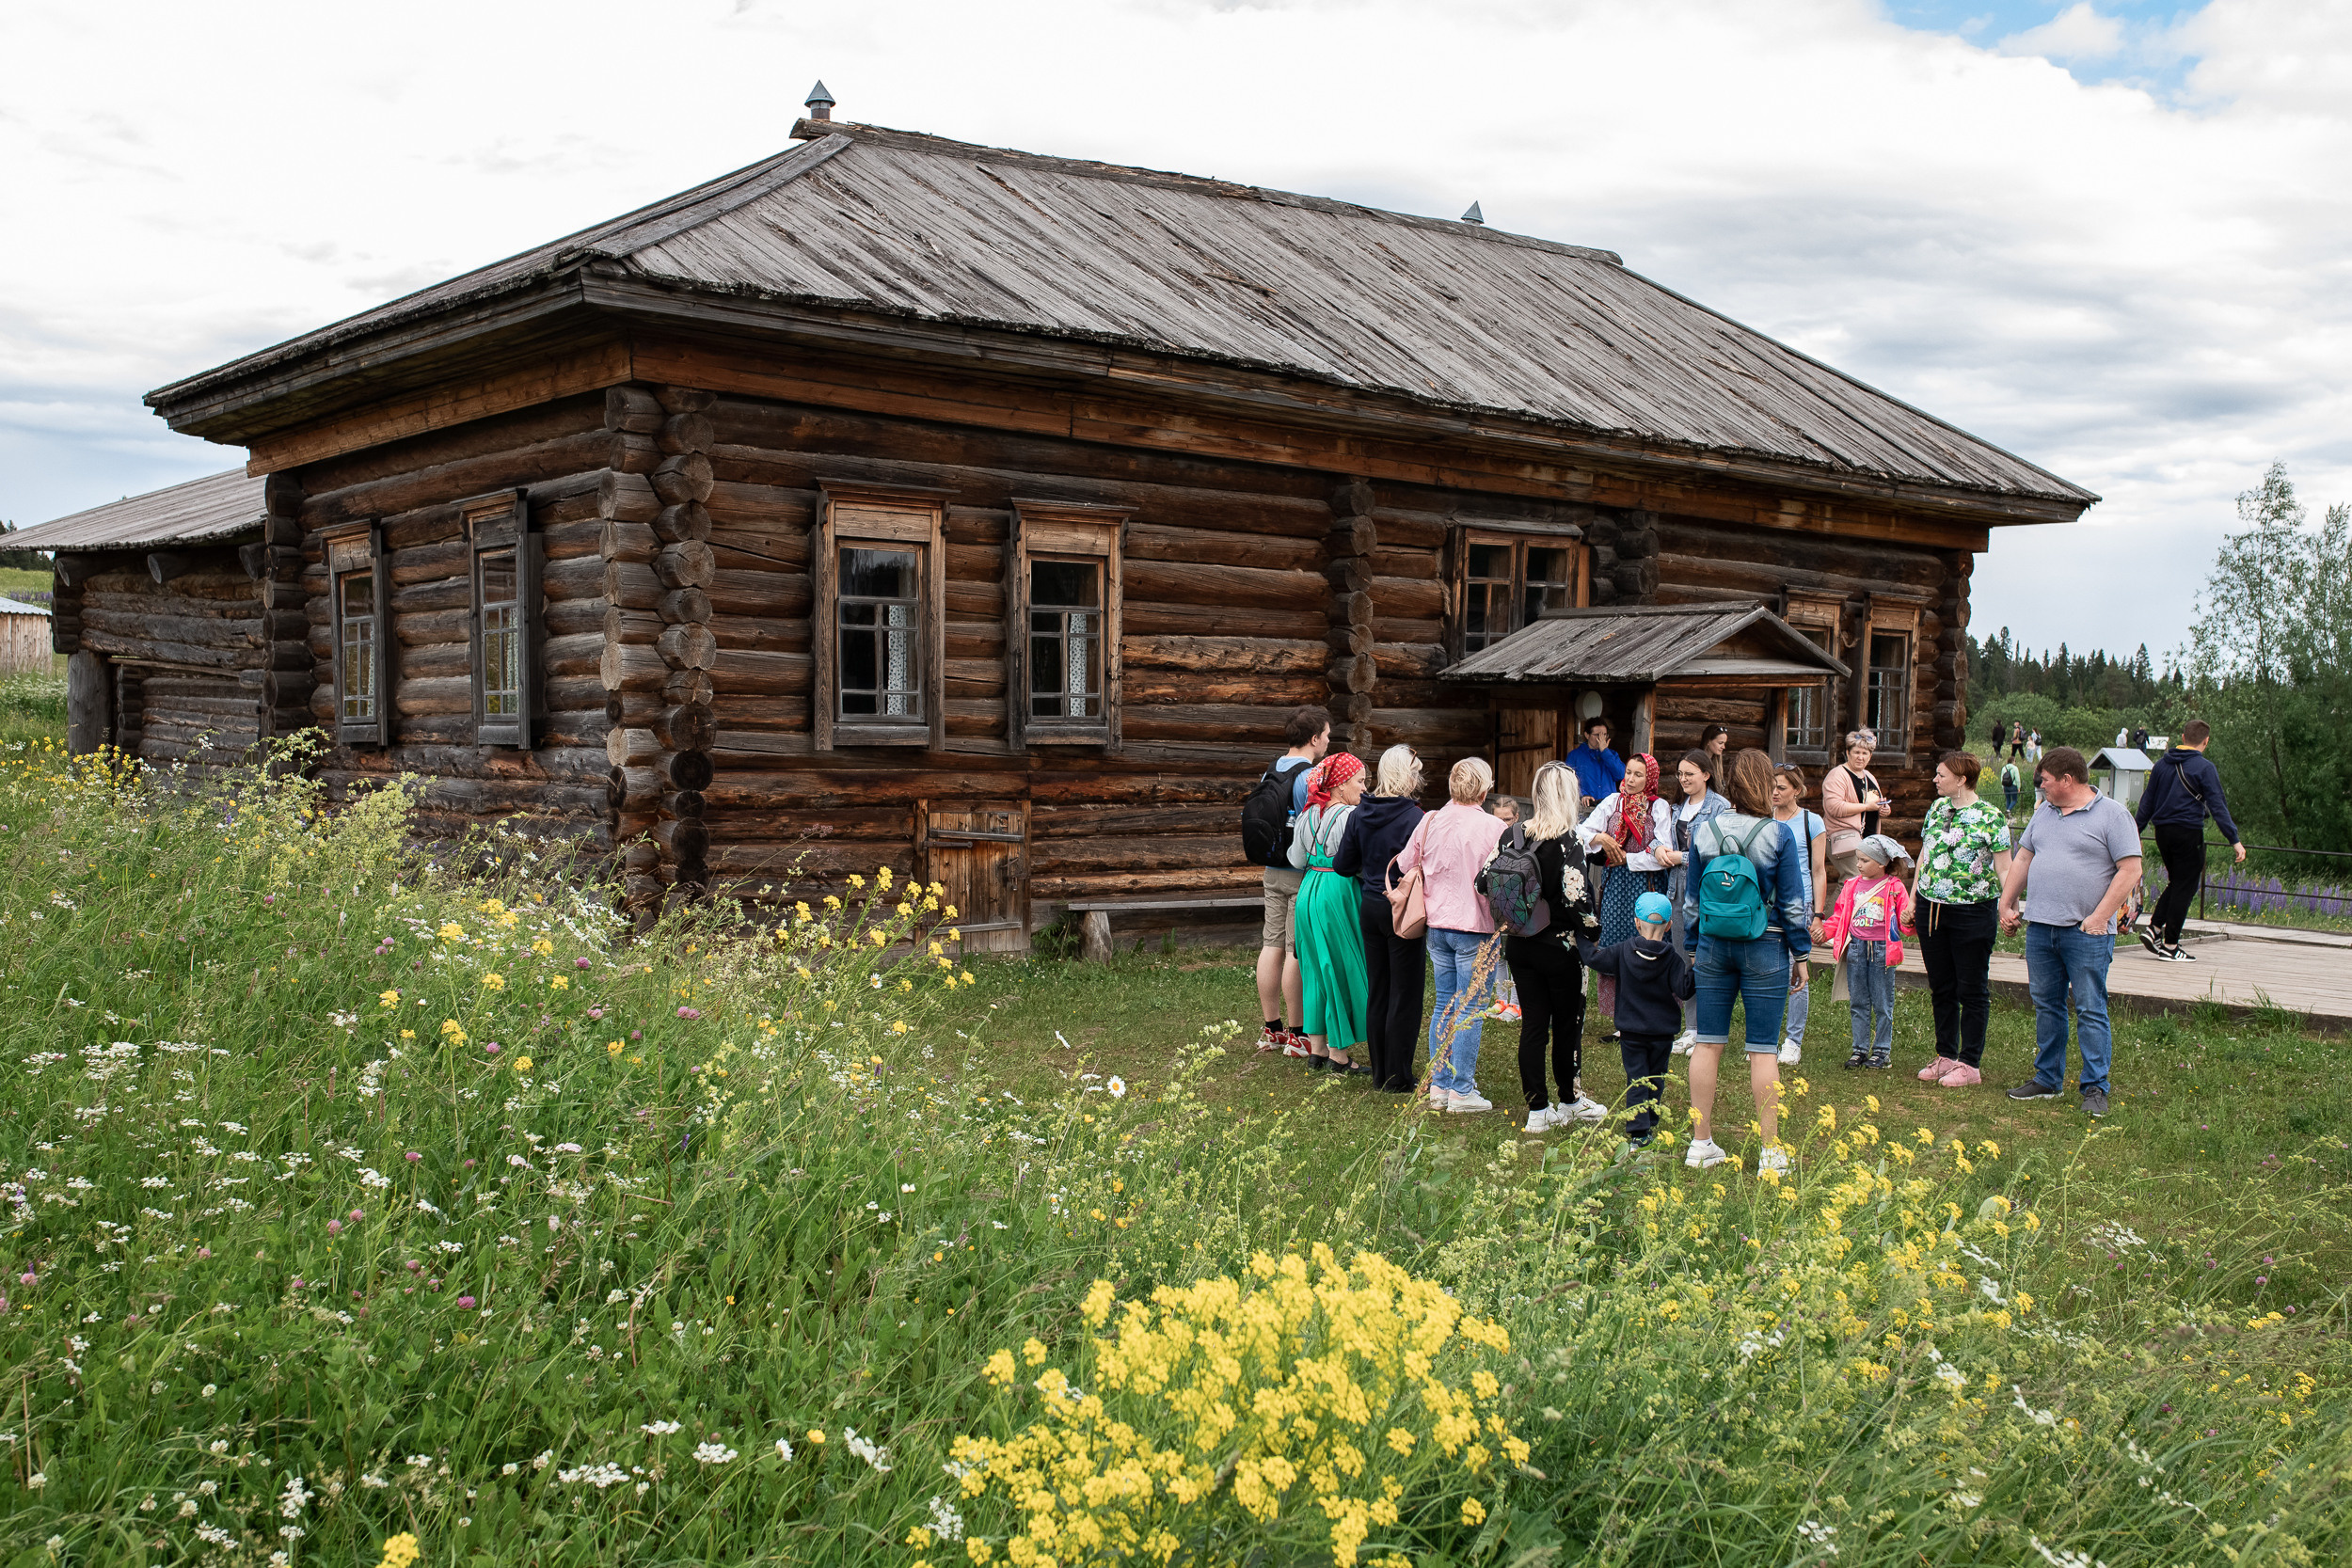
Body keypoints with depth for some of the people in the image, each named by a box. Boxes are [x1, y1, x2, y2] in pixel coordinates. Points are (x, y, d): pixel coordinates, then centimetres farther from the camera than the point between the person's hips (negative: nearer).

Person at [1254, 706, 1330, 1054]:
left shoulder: (1271, 772, 11)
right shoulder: (1309, 776, -15)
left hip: (1272, 871, 8)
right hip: (1303, 872, -8)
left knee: (1272, 945, 10)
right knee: (1299, 951, -5)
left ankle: (1271, 1029, 16)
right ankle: (1299, 1035, -1)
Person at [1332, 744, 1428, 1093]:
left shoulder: (1359, 814, 1)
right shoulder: (1414, 818, -17)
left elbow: (1342, 865, 5)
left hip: (1370, 907, 6)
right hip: (1402, 911, -6)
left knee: (1376, 993, 14)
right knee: (1404, 996, 3)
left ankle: (1380, 1073, 21)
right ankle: (1398, 1078, 7)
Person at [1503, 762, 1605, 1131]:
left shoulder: (1511, 835, -1)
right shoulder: (1567, 842, -17)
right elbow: (1576, 898, -22)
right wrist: (1594, 931, -6)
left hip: (1519, 946, 5)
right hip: (1560, 948, -5)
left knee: (1533, 1024, 10)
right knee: (1568, 1022, 13)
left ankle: (1538, 1108, 12)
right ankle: (1569, 1101, 26)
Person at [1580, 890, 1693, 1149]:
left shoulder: (1622, 952, -7)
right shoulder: (1672, 957, -10)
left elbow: (1593, 958, 1)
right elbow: (1684, 991, -14)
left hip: (1631, 1030, 0)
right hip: (1662, 1031, 0)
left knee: (1636, 1079, 3)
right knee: (1656, 1078, 16)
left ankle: (1638, 1132, -7)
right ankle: (1650, 1126, 24)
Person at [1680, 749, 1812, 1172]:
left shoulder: (1705, 832, 1)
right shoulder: (1779, 835, -9)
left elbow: (1691, 896, 7)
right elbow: (1791, 902, -5)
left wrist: (1693, 946, 18)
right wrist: (1801, 954, 5)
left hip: (1713, 945, 3)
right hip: (1765, 947, -3)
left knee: (1708, 1044, 8)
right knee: (1763, 1049, 2)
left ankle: (1701, 1144, 14)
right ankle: (1771, 1150, 7)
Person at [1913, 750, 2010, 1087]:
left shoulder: (1991, 818, -9)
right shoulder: (1936, 809, 10)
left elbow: (2004, 869, -9)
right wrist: (1912, 897, 15)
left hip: (1973, 912, -6)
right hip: (1931, 908, 6)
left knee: (1972, 989, 2)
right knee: (1941, 988, 13)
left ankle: (1970, 1064, 9)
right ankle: (1946, 1056, 24)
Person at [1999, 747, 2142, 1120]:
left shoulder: (2112, 814, -6)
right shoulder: (2045, 812, 15)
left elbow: (2130, 869, -11)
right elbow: (2023, 858, 22)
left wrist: (2100, 917, -16)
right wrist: (2006, 904, 17)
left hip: (2086, 932, -6)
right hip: (2039, 926, 7)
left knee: (2090, 1010, -4)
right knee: (2046, 1006, 12)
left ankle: (2095, 1088, 0)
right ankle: (2048, 1079, 21)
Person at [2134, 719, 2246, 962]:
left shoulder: (2163, 764, 10)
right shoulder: (2204, 768, -8)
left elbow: (2147, 802, 15)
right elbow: (2217, 806, -12)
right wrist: (2234, 840, -12)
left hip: (2162, 831, 6)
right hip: (2188, 832, -6)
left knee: (2177, 883, 20)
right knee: (2185, 887, 1)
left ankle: (2153, 929, 7)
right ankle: (2170, 946, 1)